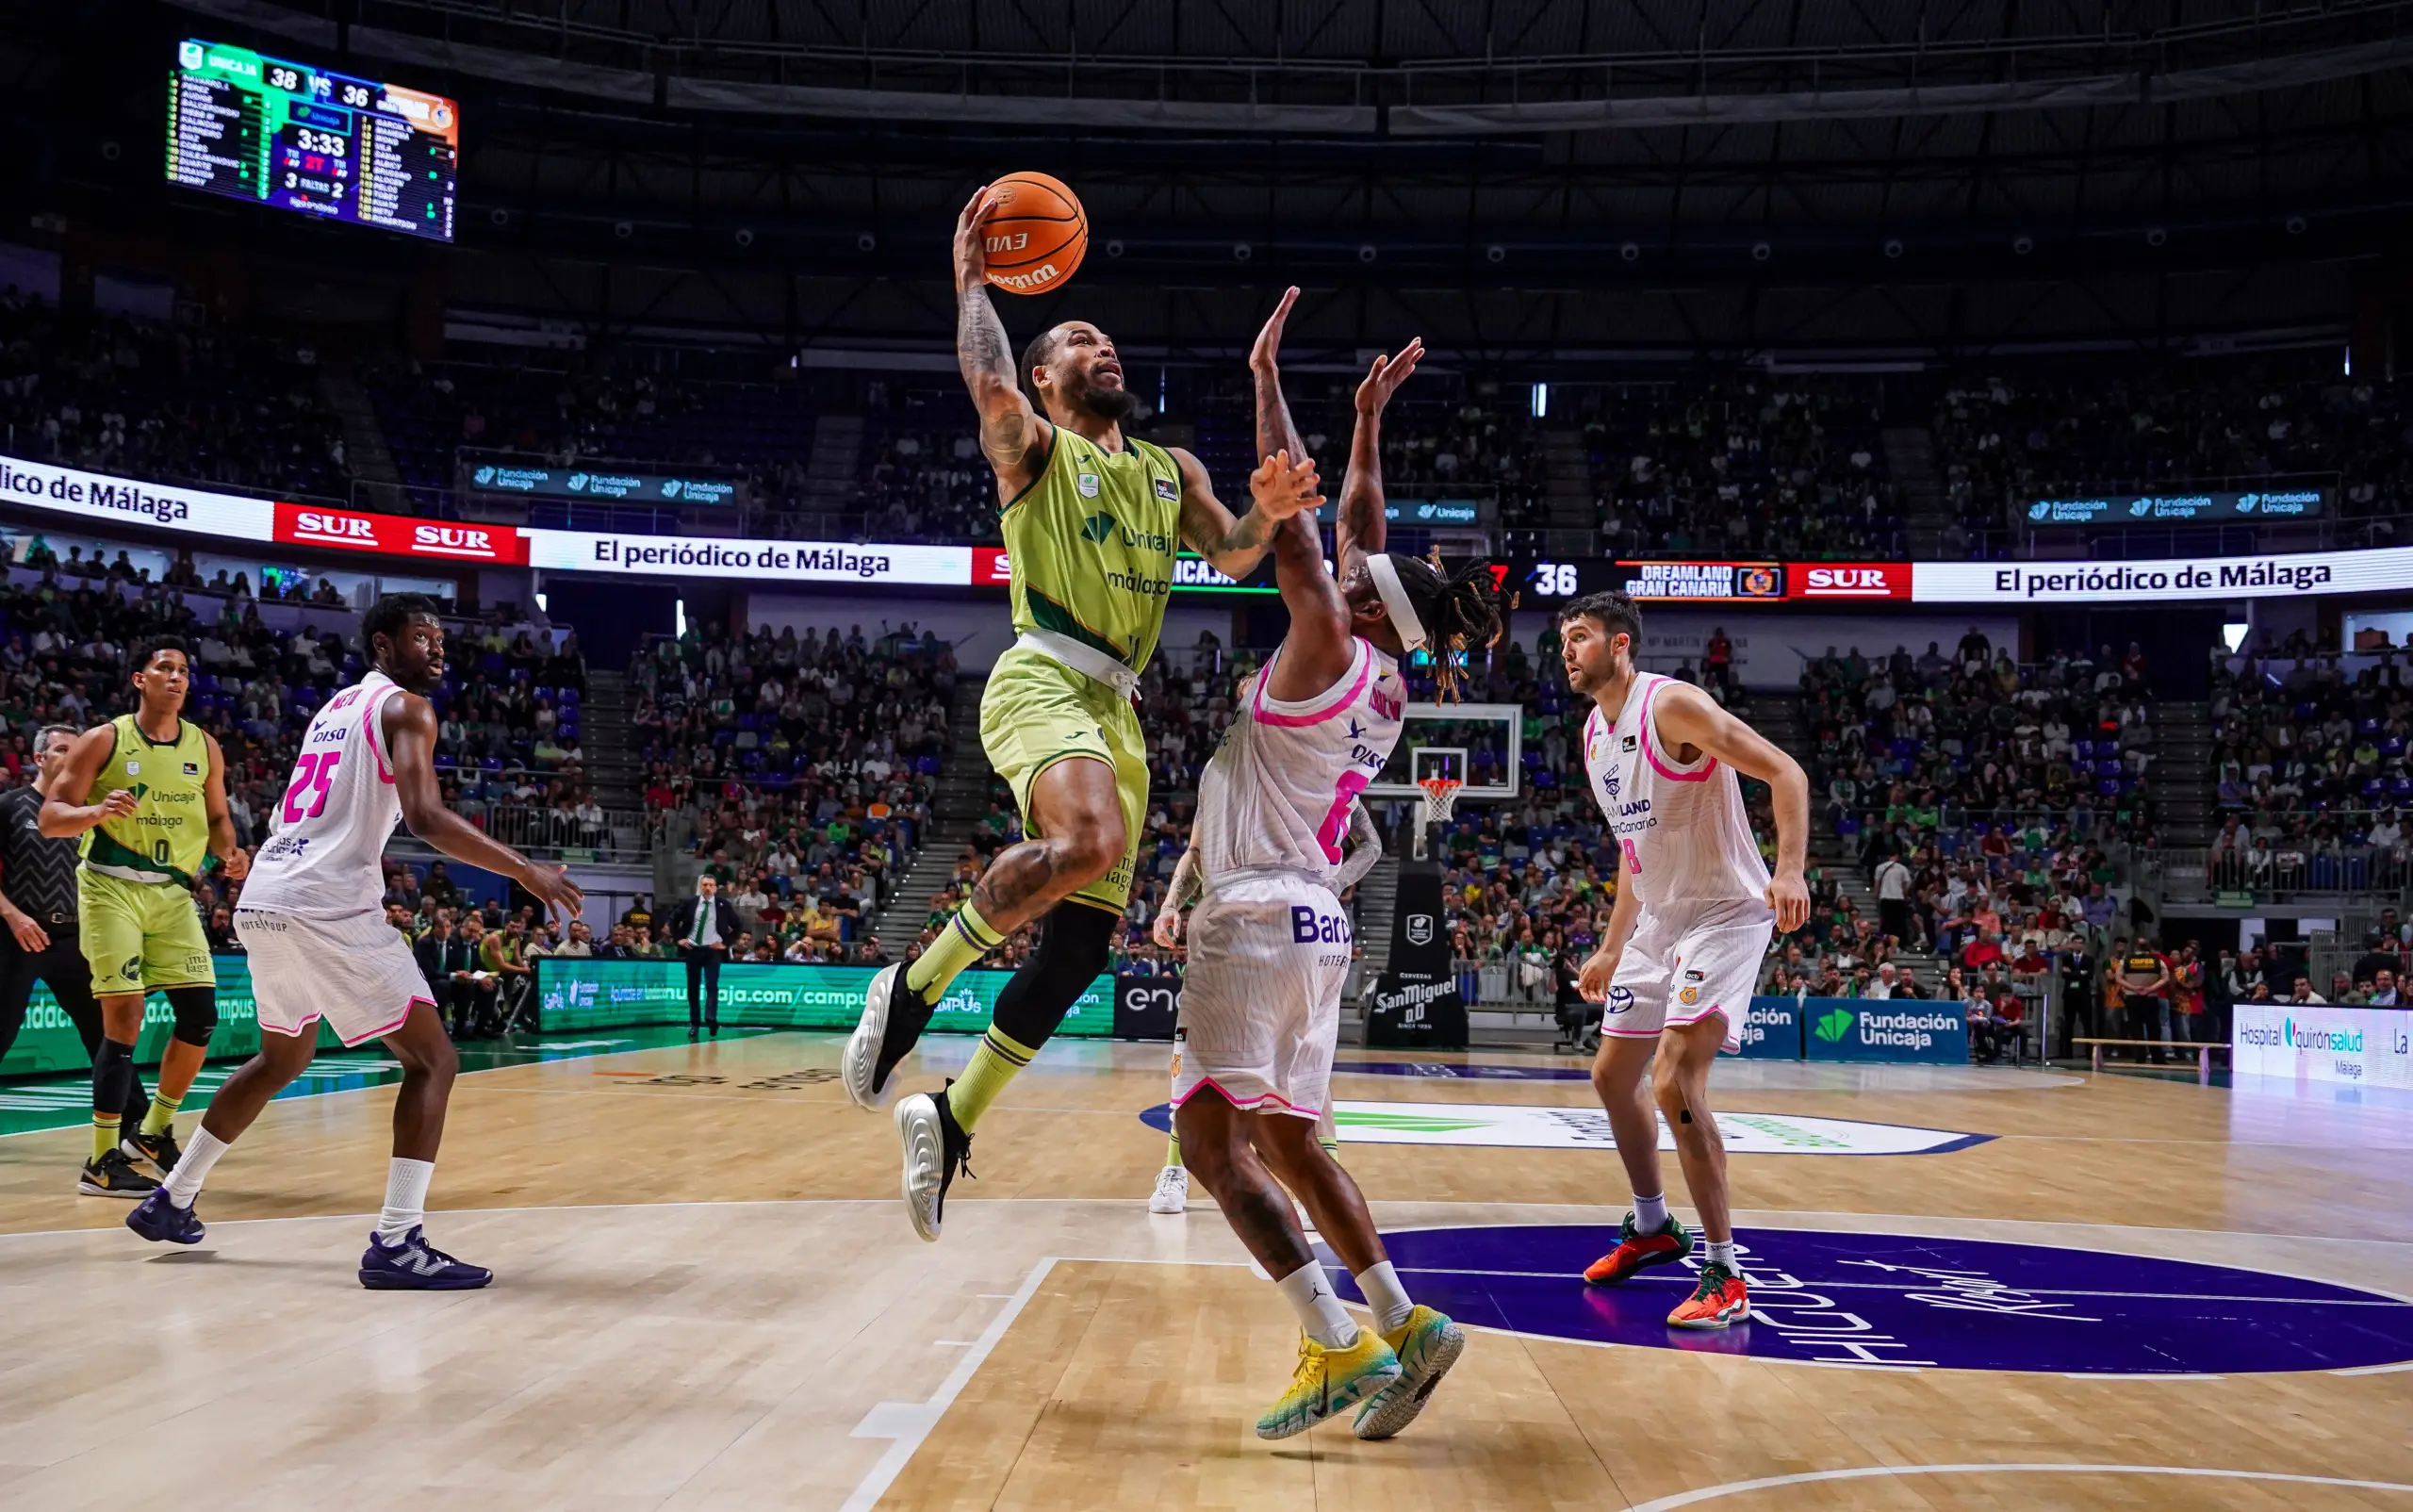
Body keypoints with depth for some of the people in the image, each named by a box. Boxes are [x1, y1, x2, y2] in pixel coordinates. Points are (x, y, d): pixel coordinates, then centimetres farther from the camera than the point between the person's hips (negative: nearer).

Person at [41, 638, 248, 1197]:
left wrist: (229, 854, -4)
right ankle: (100, 1165, -3)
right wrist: (98, 811, -26)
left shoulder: (204, 747, 7)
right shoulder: (103, 741, -5)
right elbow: (49, 817, -6)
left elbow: (217, 817, 18)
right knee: (124, 1020, -11)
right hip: (111, 888, -5)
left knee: (201, 1015, 1)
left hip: (173, 892, 5)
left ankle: (156, 1130, 22)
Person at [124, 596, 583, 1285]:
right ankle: (396, 1244, -14)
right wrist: (526, 871, -15)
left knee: (283, 1058, 30)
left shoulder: (335, 707, 24)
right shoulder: (405, 707, -3)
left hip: (263, 902, 9)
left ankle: (171, 1200, 37)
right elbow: (426, 818, -18)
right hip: (328, 909, -9)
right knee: (432, 1060, -5)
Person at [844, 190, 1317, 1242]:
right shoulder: (1033, 445, 7)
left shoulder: (1171, 471, 24)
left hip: (1117, 708, 7)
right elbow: (986, 381, -15)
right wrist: (972, 278, -1)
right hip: (1043, 680, -6)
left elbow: (1234, 558, 11)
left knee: (1082, 943, 1)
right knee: (1091, 842, -36)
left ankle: (952, 1120, 13)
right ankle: (913, 986, -17)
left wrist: (1270, 512, -10)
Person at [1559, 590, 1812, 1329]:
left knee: (1676, 1084, -20)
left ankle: (1725, 1277, -10)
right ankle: (1651, 1227, 37)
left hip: (1725, 914, -9)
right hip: (1660, 918, 9)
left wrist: (1789, 869, -36)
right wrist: (1611, 949, 22)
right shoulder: (1594, 733, 10)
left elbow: (1784, 772, -22)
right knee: (1613, 1074, 16)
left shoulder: (1672, 706, -17)